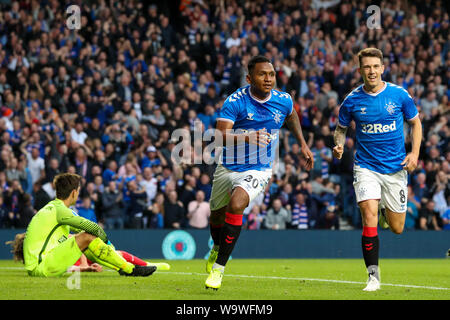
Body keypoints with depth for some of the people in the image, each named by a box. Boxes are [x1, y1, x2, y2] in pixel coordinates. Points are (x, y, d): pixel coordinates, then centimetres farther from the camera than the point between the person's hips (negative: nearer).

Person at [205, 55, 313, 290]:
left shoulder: (284, 100, -6)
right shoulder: (235, 101, -18)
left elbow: (291, 116, 20)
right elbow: (220, 134, -31)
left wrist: (302, 144, 18)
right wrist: (246, 138, -47)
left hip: (258, 171, -1)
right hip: (228, 168, 1)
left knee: (236, 205, -29)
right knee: (217, 215, 20)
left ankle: (218, 267, -20)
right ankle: (217, 247, 57)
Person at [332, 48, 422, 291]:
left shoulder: (399, 95, -5)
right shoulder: (352, 101, -5)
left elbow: (415, 123, 8)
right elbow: (341, 128, 11)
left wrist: (415, 153, -5)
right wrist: (339, 145, -11)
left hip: (396, 168, 1)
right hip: (366, 167, -1)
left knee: (396, 228, 6)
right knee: (369, 216, -21)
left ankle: (387, 212, 45)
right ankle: (373, 275, -13)